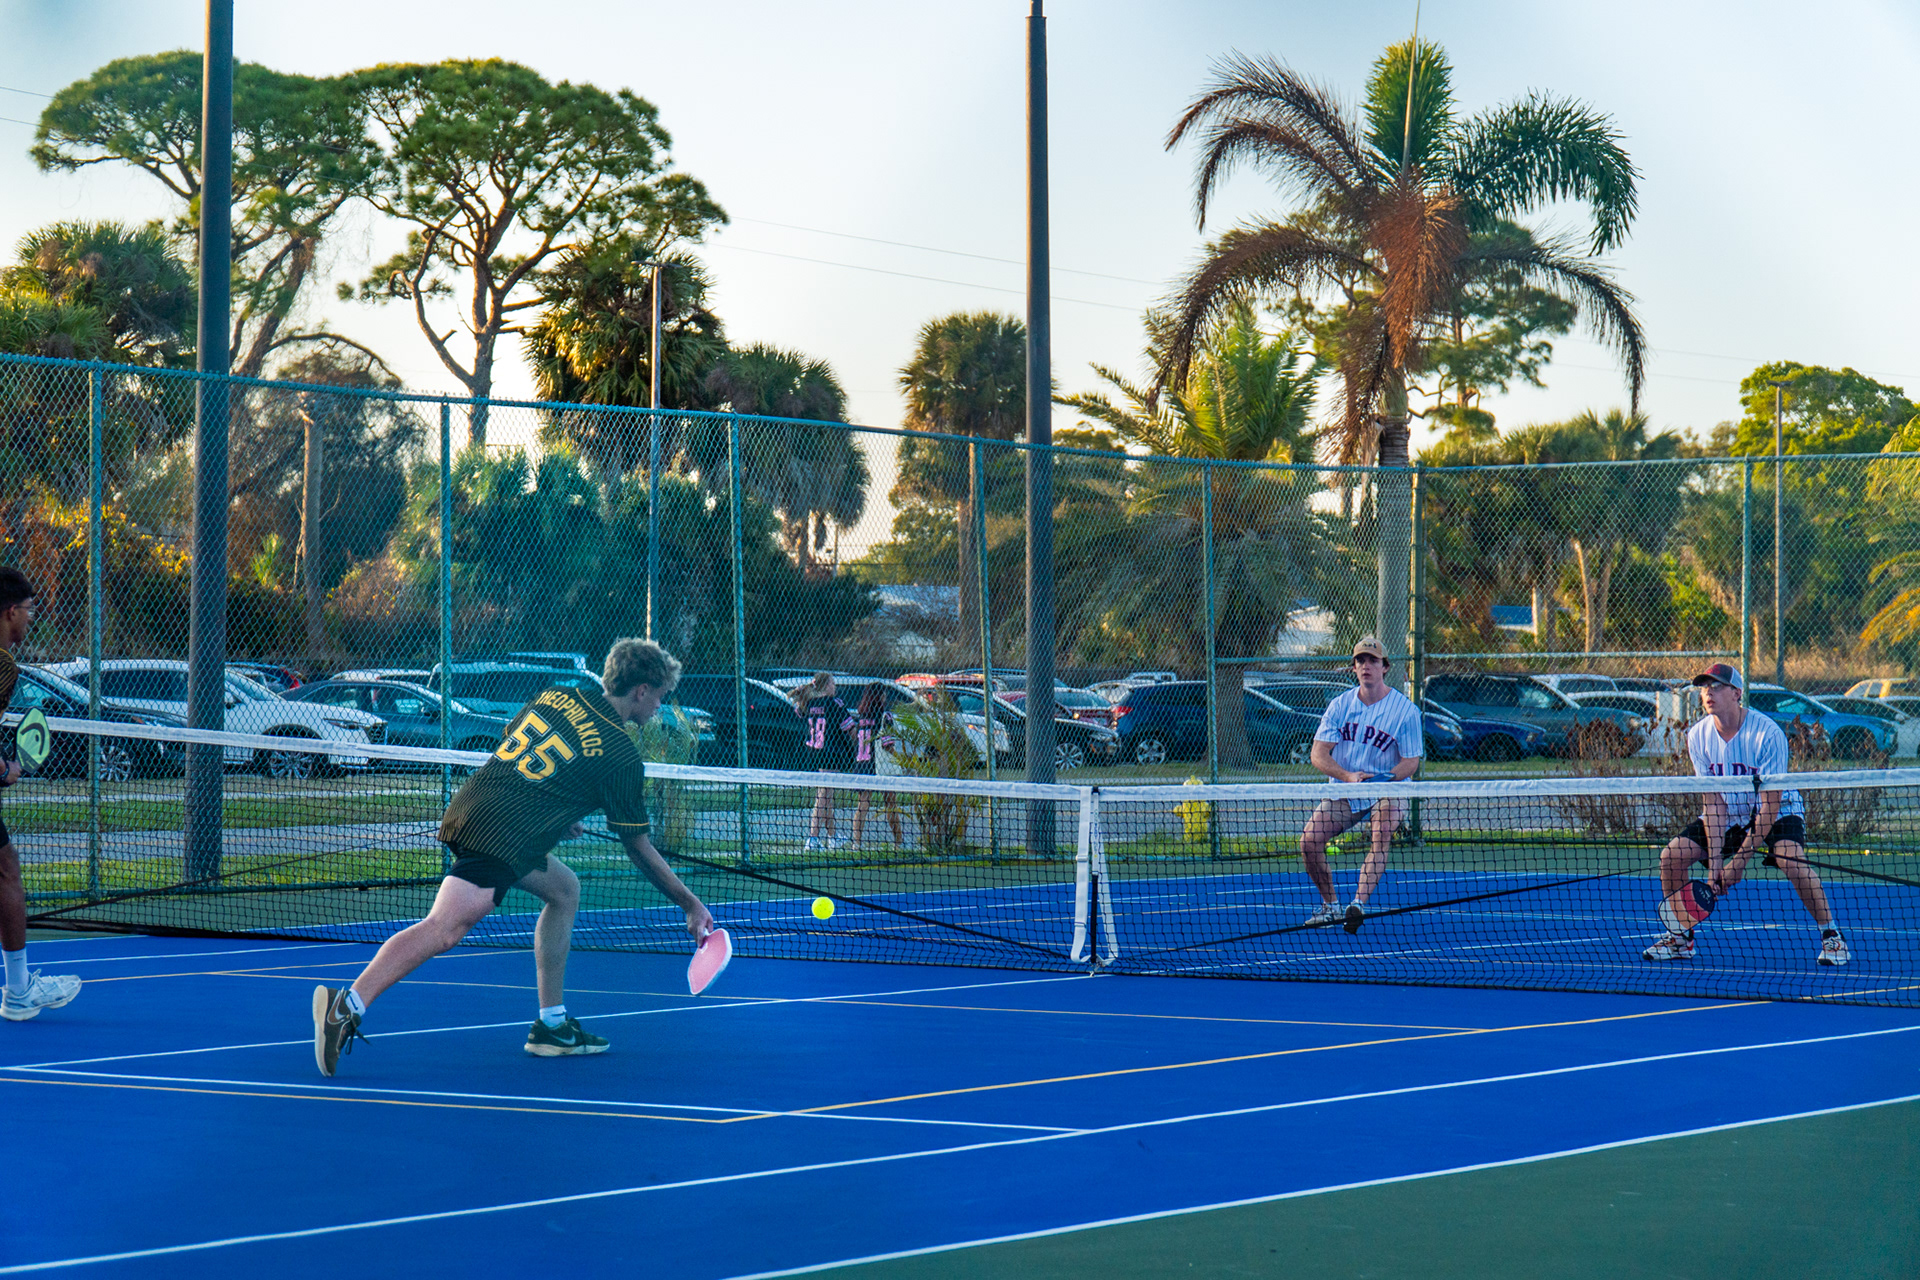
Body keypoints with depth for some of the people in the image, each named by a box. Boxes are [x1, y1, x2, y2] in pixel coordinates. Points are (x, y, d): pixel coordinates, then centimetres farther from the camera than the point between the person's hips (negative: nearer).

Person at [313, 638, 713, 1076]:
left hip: (467, 807, 9)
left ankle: (551, 1025, 26)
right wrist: (691, 905, 16)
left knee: (564, 890, 25)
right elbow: (638, 848, 6)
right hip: (502, 838, -9)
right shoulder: (621, 757, -1)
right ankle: (349, 1004, -37)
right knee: (444, 928, -21)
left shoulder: (556, 695, 17)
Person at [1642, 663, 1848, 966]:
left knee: (1790, 858, -33)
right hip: (1729, 816, 5)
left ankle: (1831, 936, -17)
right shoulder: (1698, 736, -12)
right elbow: (1713, 802, -11)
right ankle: (1680, 939, 8)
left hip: (1778, 812, -5)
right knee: (1672, 855, -11)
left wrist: (1740, 859, -27)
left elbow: (1770, 805, -25)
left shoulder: (1766, 734, -26)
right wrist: (1714, 860, -20)